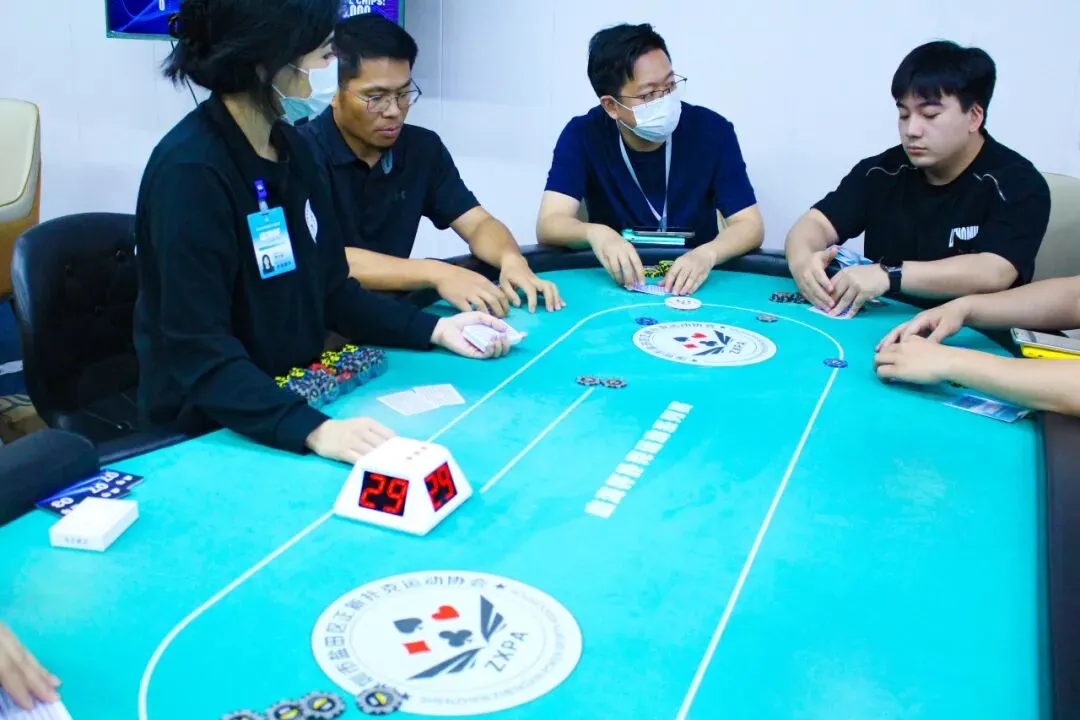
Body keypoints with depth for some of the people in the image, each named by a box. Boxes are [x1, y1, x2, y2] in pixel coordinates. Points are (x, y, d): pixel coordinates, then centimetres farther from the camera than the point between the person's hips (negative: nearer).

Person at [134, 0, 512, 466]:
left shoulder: (290, 146, 4)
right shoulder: (191, 171, -21)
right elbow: (199, 352, -26)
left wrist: (432, 329, -1)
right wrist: (311, 430, -37)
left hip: (297, 399, 7)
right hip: (210, 434, -7)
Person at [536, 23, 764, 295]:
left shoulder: (712, 130, -9)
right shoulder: (583, 136, -10)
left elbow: (750, 225, -11)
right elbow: (548, 224, -18)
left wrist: (706, 255, -32)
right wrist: (596, 233, -40)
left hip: (693, 282, 1)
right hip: (617, 282, 0)